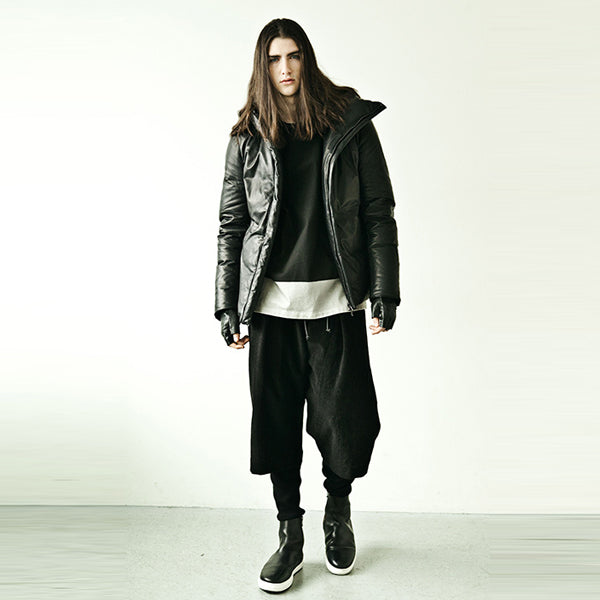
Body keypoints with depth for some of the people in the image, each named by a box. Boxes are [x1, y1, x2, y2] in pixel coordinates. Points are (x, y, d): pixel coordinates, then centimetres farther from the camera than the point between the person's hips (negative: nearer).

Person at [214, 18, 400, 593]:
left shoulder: (351, 125, 4)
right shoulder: (247, 136, 7)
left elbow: (379, 213, 2)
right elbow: (231, 225, 6)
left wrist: (384, 294, -4)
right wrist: (228, 308, 2)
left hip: (336, 299, -1)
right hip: (271, 302, 1)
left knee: (344, 420, 5)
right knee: (277, 422, 7)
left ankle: (338, 510, 36)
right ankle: (290, 536, 28)